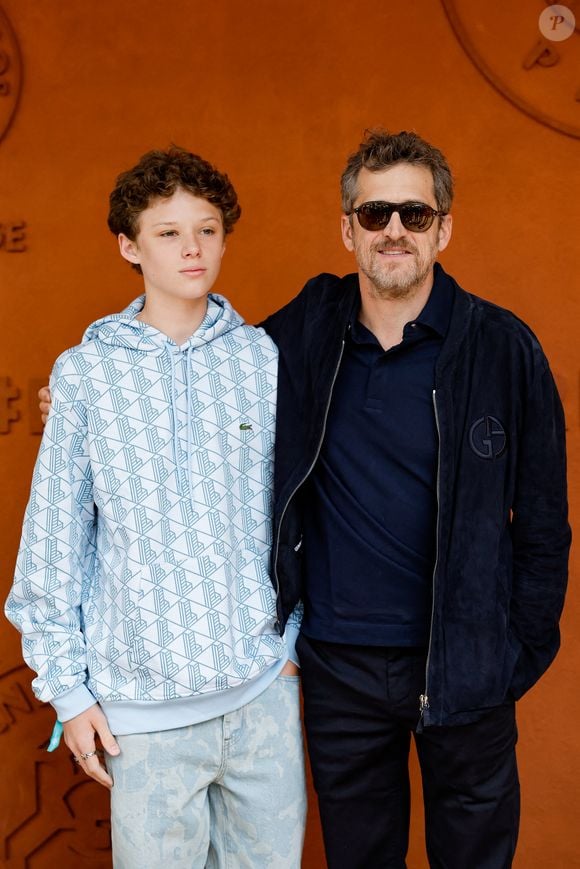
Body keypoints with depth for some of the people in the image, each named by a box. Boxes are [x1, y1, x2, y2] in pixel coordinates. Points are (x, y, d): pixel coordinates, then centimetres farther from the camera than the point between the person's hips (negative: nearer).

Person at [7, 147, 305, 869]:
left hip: (263, 683, 2)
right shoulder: (86, 374, -5)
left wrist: (294, 635, 11)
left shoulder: (263, 357, 1)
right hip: (145, 701, -2)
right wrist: (67, 687, 0)